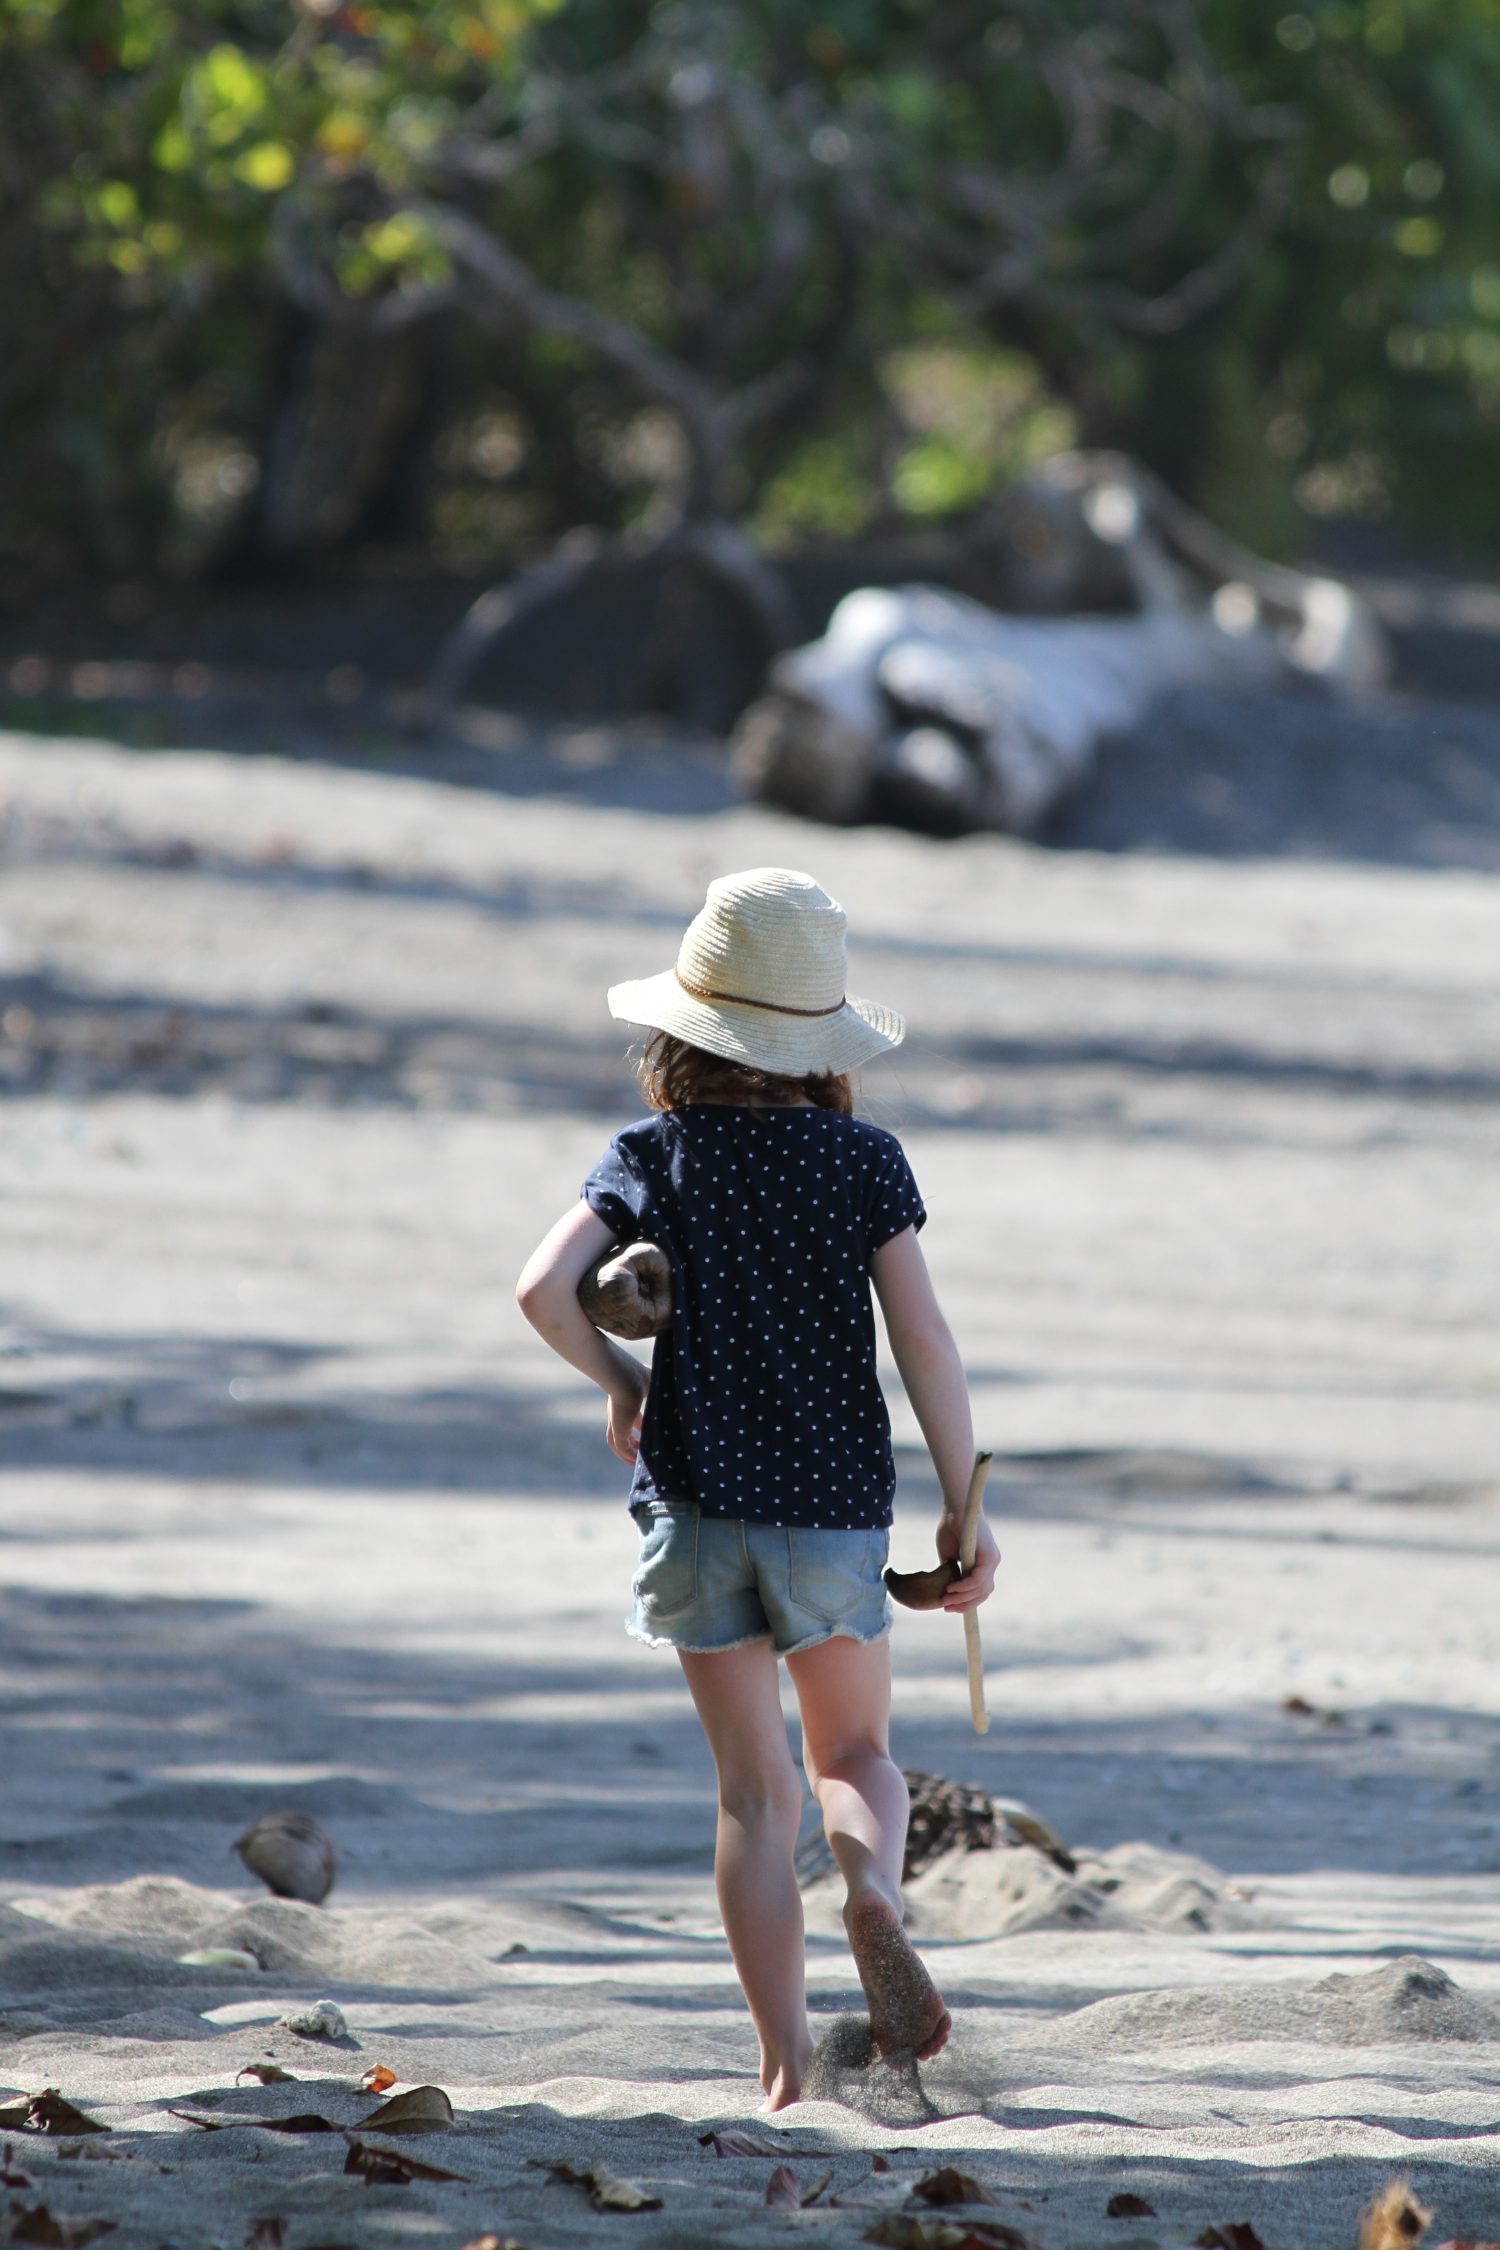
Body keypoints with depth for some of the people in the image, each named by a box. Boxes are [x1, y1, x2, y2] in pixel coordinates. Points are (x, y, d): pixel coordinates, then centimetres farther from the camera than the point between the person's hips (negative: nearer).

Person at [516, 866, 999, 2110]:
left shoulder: (653, 1157, -3)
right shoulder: (865, 1161, -4)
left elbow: (546, 1289, -15)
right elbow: (923, 1337, -8)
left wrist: (621, 1382, 4)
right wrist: (965, 1508, -2)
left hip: (699, 1501, 0)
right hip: (836, 1501, 0)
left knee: (755, 1789, 9)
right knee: (855, 1753, 17)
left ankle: (790, 2066, 4)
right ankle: (872, 1887, -18)